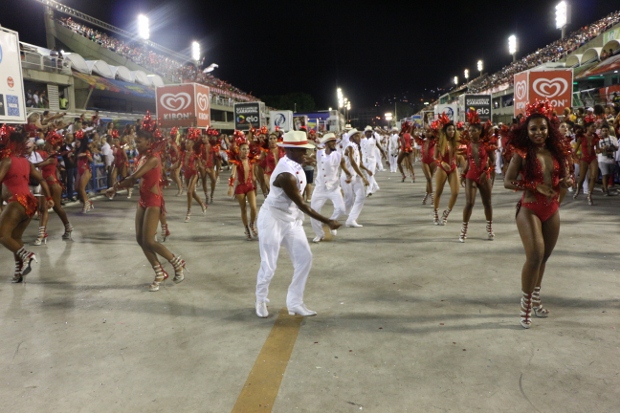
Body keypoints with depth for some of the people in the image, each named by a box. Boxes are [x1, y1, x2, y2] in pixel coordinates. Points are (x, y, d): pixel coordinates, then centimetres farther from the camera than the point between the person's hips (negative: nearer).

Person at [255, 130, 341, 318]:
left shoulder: (293, 164, -1)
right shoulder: (286, 175, -29)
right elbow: (301, 204, -24)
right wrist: (327, 222, -21)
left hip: (292, 219, 9)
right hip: (273, 219, -9)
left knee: (304, 258, 4)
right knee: (269, 265, 1)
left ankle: (295, 303, 16)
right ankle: (261, 300, 28)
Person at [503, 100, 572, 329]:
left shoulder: (556, 151, 5)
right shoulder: (522, 153, -10)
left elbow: (563, 177, 15)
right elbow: (508, 182, -13)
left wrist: (567, 181, -8)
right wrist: (534, 186, -22)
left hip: (552, 210, 6)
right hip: (529, 210, -6)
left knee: (544, 257, 15)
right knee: (534, 256, -14)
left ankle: (536, 298, 34)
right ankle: (526, 305, 1)